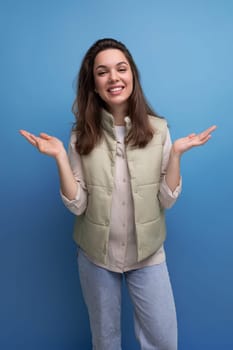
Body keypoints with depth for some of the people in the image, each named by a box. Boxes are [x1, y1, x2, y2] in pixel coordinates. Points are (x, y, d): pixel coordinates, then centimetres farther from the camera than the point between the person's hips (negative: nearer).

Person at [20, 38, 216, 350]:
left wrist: (176, 153, -17)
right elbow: (77, 206, -11)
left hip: (148, 253, 0)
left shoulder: (158, 129, -7)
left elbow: (167, 201, -7)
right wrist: (60, 157, -19)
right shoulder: (82, 135, -7)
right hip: (96, 254, 1)